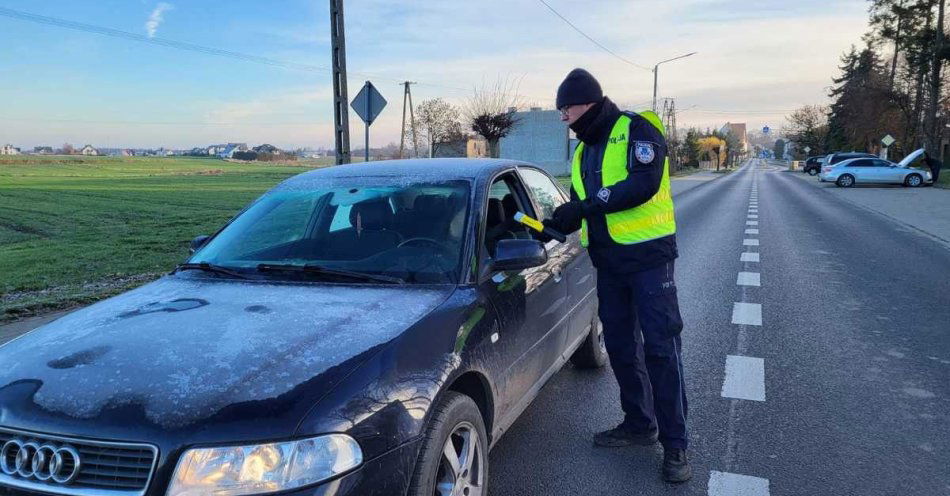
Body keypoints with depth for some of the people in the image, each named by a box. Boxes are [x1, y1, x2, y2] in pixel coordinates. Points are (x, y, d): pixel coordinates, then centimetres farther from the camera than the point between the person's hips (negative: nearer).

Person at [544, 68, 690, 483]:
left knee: (660, 347, -5)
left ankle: (675, 444, 4)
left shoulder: (636, 130, -8)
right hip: (608, 260, 8)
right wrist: (558, 223, -2)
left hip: (648, 254, -8)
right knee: (620, 345, 12)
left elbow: (645, 184, -24)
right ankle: (639, 424, 27)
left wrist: (589, 203, -23)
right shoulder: (584, 150, 15)